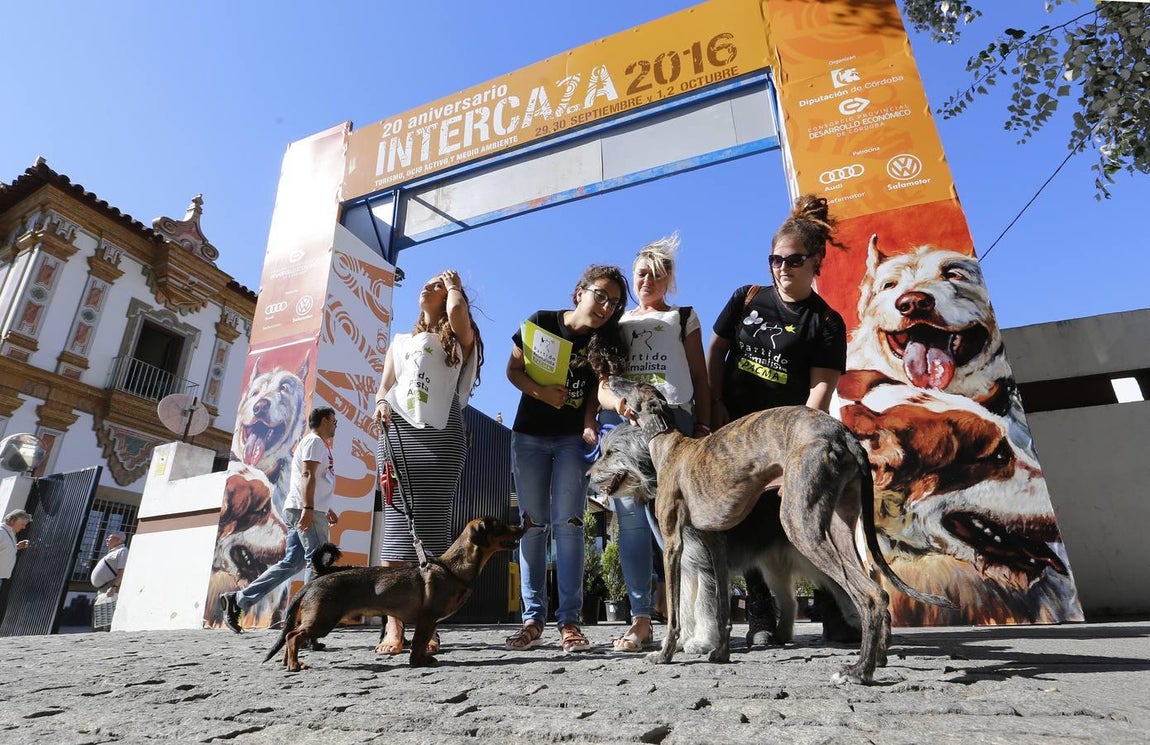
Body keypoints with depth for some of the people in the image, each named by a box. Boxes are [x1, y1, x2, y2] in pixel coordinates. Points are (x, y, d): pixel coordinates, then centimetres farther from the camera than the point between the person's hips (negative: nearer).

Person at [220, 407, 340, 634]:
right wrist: (308, 508, -27)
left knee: (291, 563, 8)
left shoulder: (319, 444, 27)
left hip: (304, 511, 10)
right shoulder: (315, 441, -4)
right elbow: (307, 475, -17)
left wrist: (327, 510, 29)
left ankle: (238, 600, 10)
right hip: (307, 511, -10)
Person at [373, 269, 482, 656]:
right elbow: (384, 386, 24)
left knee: (433, 522, -9)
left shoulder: (459, 340, 17)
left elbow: (457, 310, -7)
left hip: (441, 432, -3)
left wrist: (454, 286, 14)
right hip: (399, 429, 3)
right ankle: (394, 625, -7)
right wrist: (381, 403, 0)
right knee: (397, 519, -8)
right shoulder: (401, 341, 30)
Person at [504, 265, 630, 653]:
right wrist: (541, 392, -18)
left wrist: (619, 403, -37)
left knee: (568, 523, -7)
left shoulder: (607, 342, -3)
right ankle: (532, 618, 8)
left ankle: (569, 620, -1)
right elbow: (513, 370, 0)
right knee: (533, 524, 2)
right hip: (529, 436, 1)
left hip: (574, 439, 0)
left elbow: (602, 386, -15)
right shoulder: (542, 322, -4)